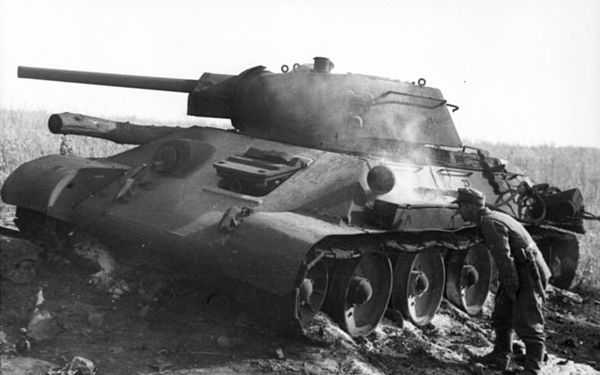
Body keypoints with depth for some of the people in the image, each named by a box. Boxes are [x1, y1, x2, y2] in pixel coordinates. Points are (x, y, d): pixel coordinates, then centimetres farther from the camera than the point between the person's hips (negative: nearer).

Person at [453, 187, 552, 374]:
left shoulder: (490, 224, -21)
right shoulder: (492, 218, 12)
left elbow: (504, 259, -24)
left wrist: (512, 289, -18)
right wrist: (508, 286, 19)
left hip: (528, 273, -11)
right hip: (519, 272, 11)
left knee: (527, 322, -5)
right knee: (501, 316, 16)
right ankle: (500, 357, 25)